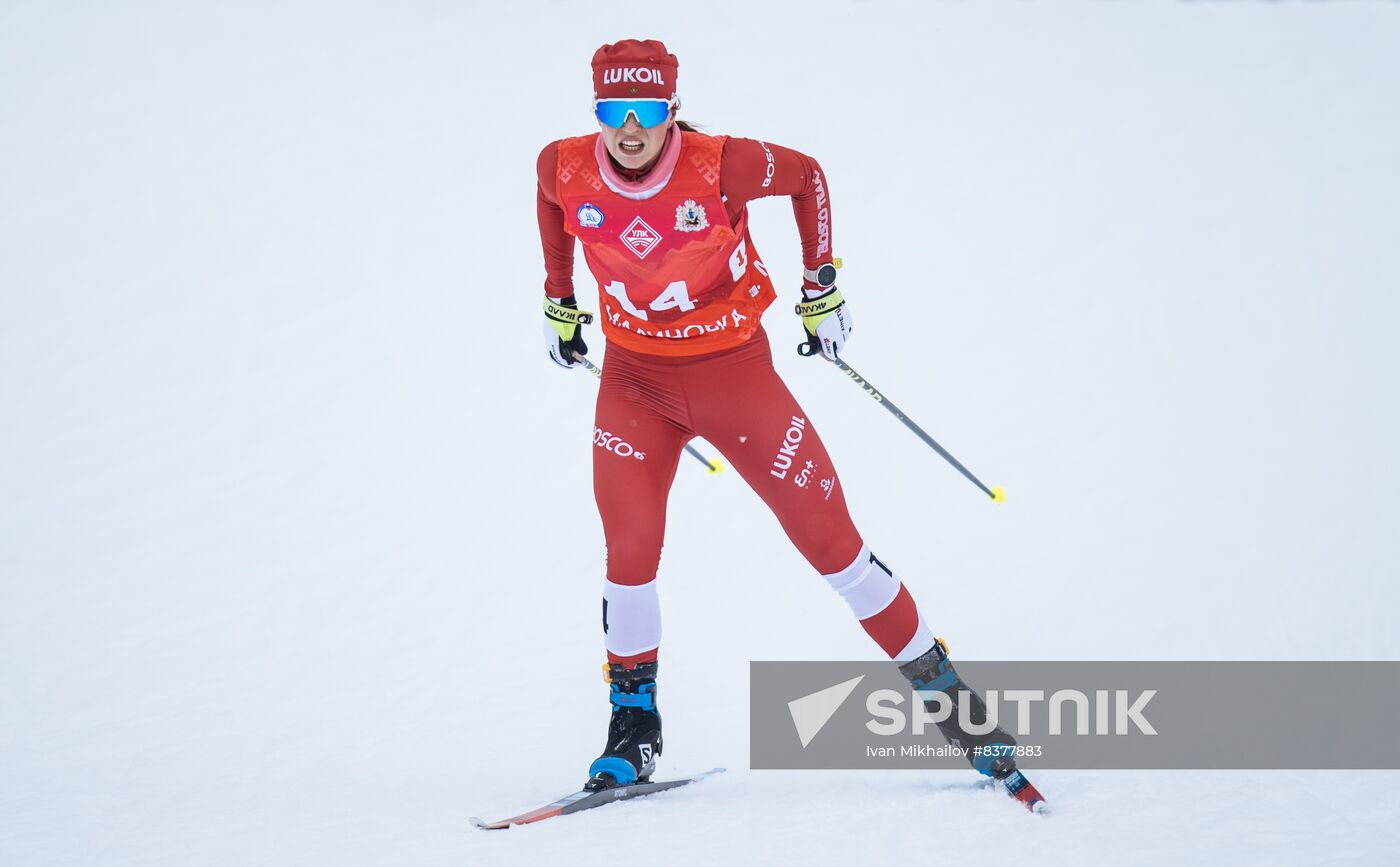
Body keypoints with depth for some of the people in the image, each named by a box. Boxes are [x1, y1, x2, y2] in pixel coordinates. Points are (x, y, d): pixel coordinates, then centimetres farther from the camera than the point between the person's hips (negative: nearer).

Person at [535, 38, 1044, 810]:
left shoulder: (719, 166, -24)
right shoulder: (566, 169, -15)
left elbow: (805, 175, -4)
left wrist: (821, 286, 0)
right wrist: (559, 299, 17)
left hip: (733, 370, -2)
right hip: (634, 379, 2)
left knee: (828, 538, -1)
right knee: (630, 550, -9)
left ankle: (941, 686, 13)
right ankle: (633, 724, 11)